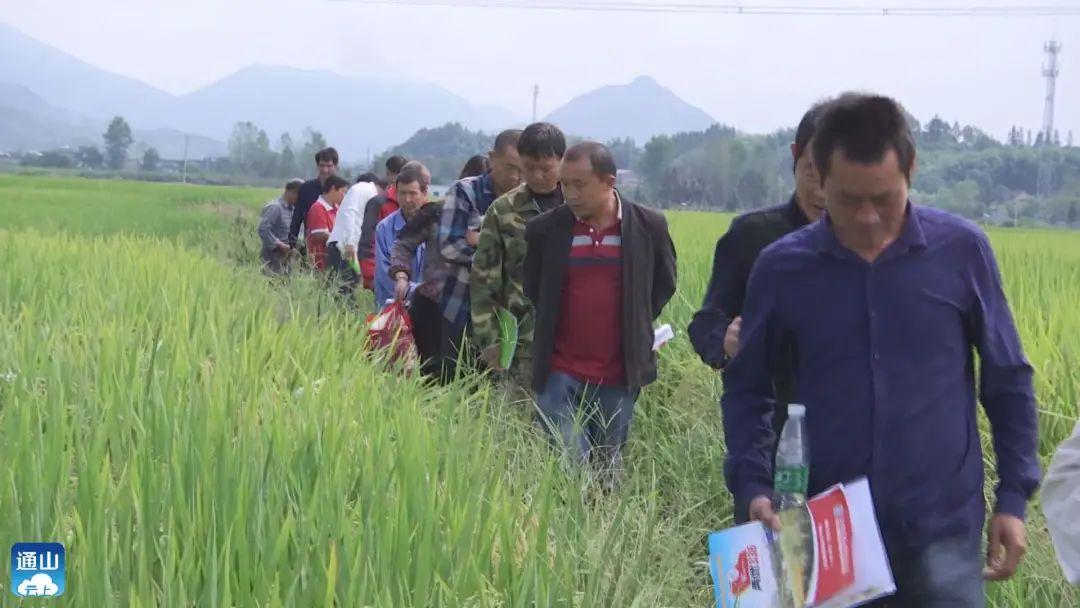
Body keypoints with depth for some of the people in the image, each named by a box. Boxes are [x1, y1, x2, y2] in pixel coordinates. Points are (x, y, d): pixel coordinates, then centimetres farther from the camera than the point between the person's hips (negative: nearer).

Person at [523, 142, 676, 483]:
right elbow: (532, 289, 14)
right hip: (559, 375, -1)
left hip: (620, 376, 1)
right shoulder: (545, 229, -3)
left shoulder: (649, 227, -3)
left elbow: (664, 283, 13)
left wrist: (636, 325, 9)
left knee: (607, 468, 11)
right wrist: (551, 327, 11)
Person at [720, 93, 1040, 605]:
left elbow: (1007, 381, 5)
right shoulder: (781, 267, -2)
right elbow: (746, 389, 8)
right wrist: (752, 487, -6)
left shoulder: (962, 250, -4)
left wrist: (1014, 497, 2)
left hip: (941, 529, -1)